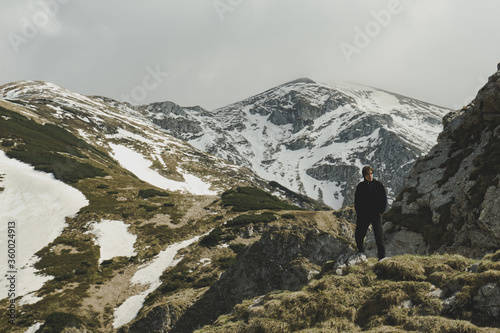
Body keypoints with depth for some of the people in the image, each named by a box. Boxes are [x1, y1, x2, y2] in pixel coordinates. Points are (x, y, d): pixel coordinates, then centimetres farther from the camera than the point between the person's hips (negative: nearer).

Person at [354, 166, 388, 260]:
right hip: (363, 215, 3)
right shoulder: (360, 186, 7)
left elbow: (384, 198, 3)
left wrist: (381, 211, -5)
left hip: (376, 214, -3)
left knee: (379, 236, -5)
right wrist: (358, 212, 2)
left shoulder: (378, 185, 1)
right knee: (358, 235, 3)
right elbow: (356, 200, 14)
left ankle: (382, 257, -1)